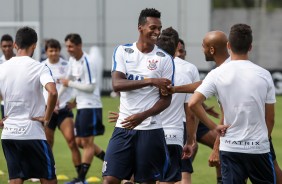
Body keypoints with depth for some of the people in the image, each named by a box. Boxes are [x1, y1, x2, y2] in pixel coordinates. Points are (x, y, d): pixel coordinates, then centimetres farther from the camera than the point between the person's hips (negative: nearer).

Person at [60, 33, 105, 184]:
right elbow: (68, 79, 21)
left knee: (87, 142, -6)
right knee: (79, 142, 11)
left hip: (91, 106, -9)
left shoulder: (87, 62, -18)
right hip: (81, 106, 9)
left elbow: (90, 87, -21)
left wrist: (70, 83, -14)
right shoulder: (72, 60, 8)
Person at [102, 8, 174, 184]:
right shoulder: (122, 51, 3)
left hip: (151, 129, -1)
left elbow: (166, 99, -1)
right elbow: (117, 84, -11)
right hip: (124, 127, 1)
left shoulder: (165, 59, 0)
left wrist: (143, 116, -16)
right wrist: (150, 81, -21)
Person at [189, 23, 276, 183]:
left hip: (230, 148, 0)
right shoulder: (264, 75, -3)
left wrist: (214, 127, -4)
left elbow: (193, 103, -14)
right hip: (259, 147, 0)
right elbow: (270, 119, 2)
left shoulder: (217, 74, -4)